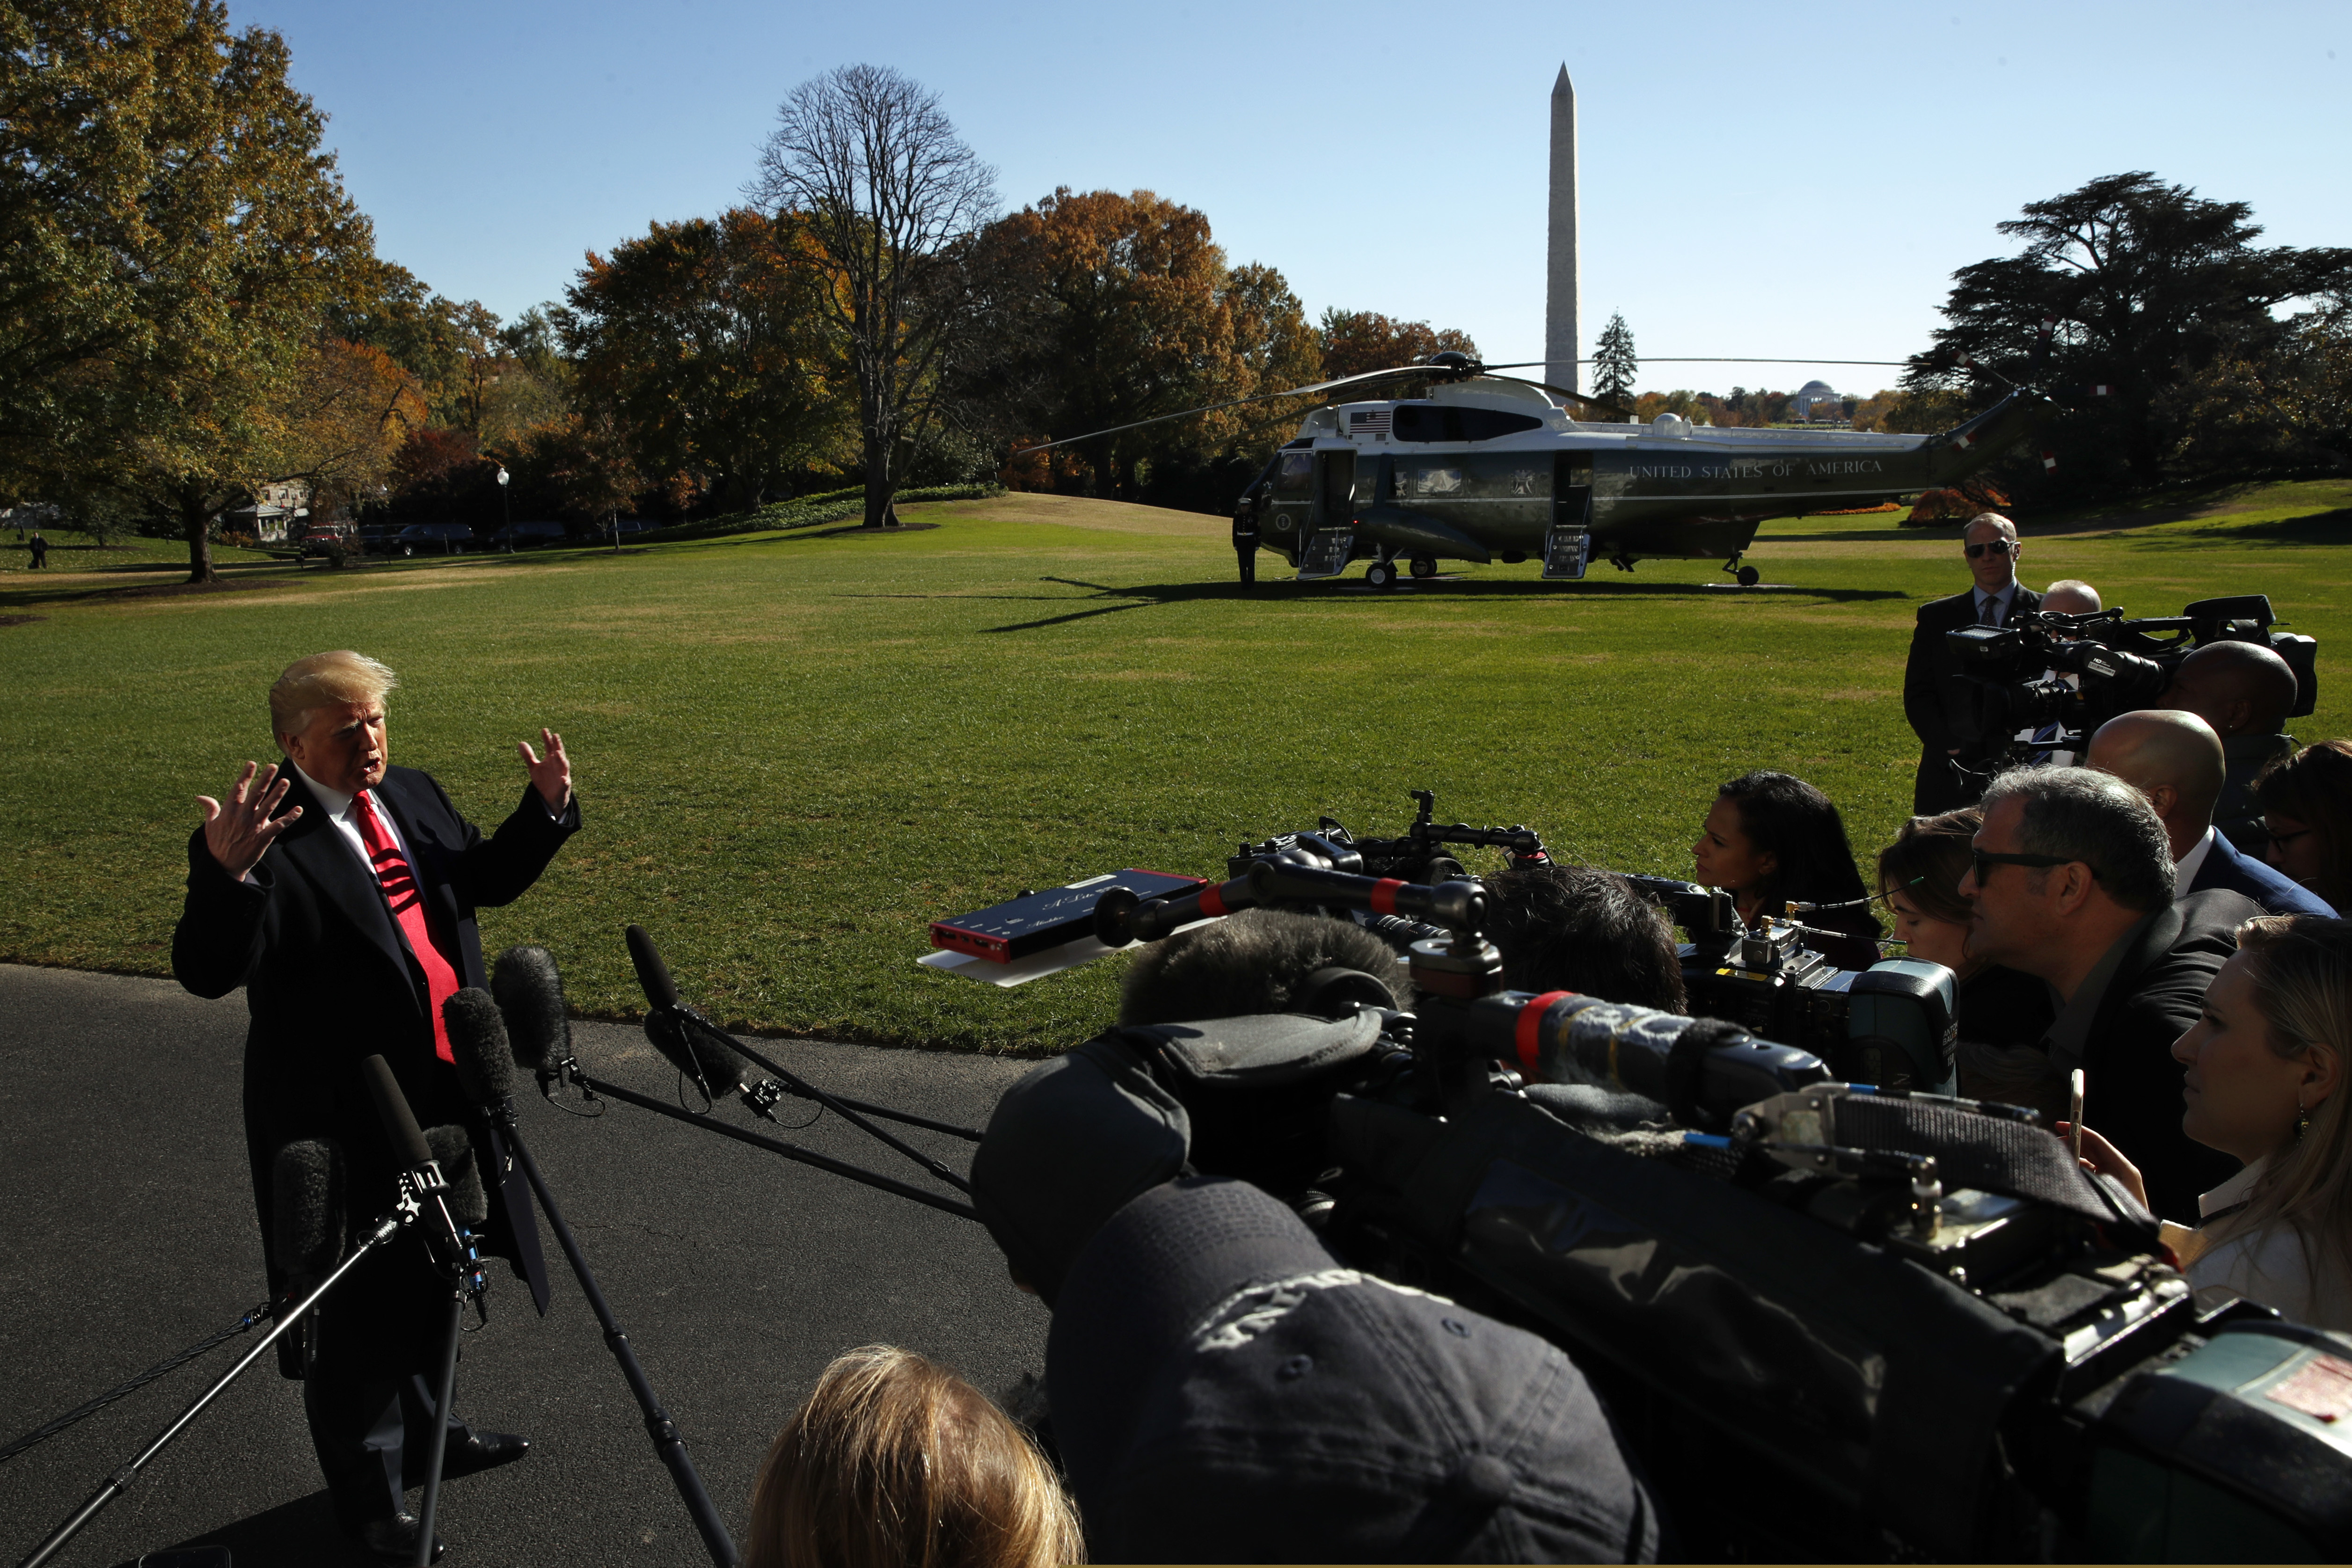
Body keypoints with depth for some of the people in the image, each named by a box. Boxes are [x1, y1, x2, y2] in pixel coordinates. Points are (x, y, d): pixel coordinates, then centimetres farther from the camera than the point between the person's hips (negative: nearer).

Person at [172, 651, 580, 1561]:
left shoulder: (414, 797, 4)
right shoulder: (268, 838, -18)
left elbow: (488, 878, 16)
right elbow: (208, 972, -26)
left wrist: (547, 806, 0)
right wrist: (229, 874, -43)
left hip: (447, 1099, 7)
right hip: (348, 1124, -7)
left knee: (433, 1282, 25)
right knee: (362, 1311, 9)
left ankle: (425, 1433, 49)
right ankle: (368, 1495, 30)